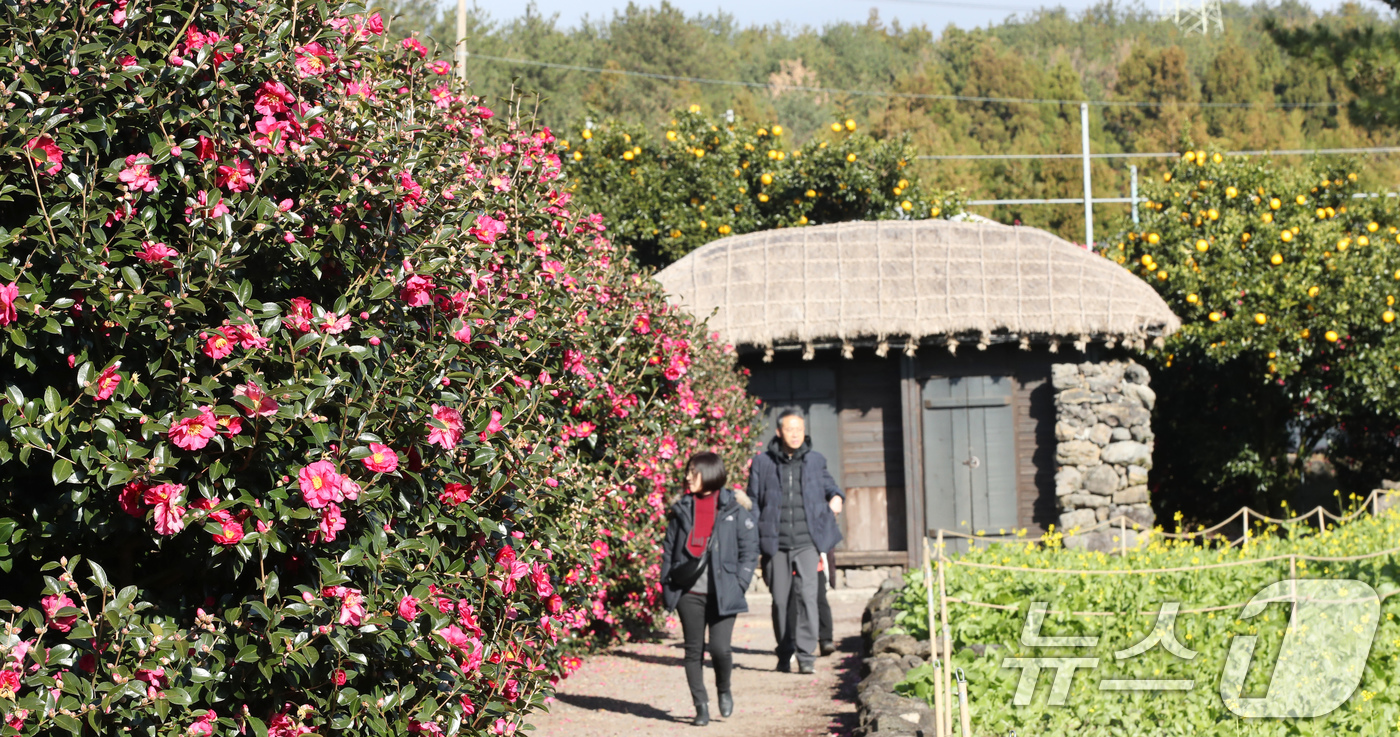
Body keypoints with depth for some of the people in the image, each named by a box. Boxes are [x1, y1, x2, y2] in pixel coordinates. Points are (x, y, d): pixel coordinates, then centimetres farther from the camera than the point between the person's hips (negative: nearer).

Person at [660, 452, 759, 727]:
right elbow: (669, 549, 14)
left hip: (722, 594, -3)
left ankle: (724, 690, 17)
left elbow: (749, 551, 2)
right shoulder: (682, 510, 10)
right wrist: (666, 586, 6)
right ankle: (701, 705, 13)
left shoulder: (734, 509, 1)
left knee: (720, 647, -12)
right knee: (694, 650, 4)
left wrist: (739, 585, -7)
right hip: (689, 593, 3)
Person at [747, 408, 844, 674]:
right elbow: (753, 502, 11)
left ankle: (806, 655, -15)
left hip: (807, 542, 0)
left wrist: (836, 498, 2)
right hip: (775, 543, 0)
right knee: (780, 599, 4)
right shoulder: (763, 463, 7)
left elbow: (828, 485, 27)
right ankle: (785, 654, 19)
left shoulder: (815, 461, 11)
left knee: (807, 594, -16)